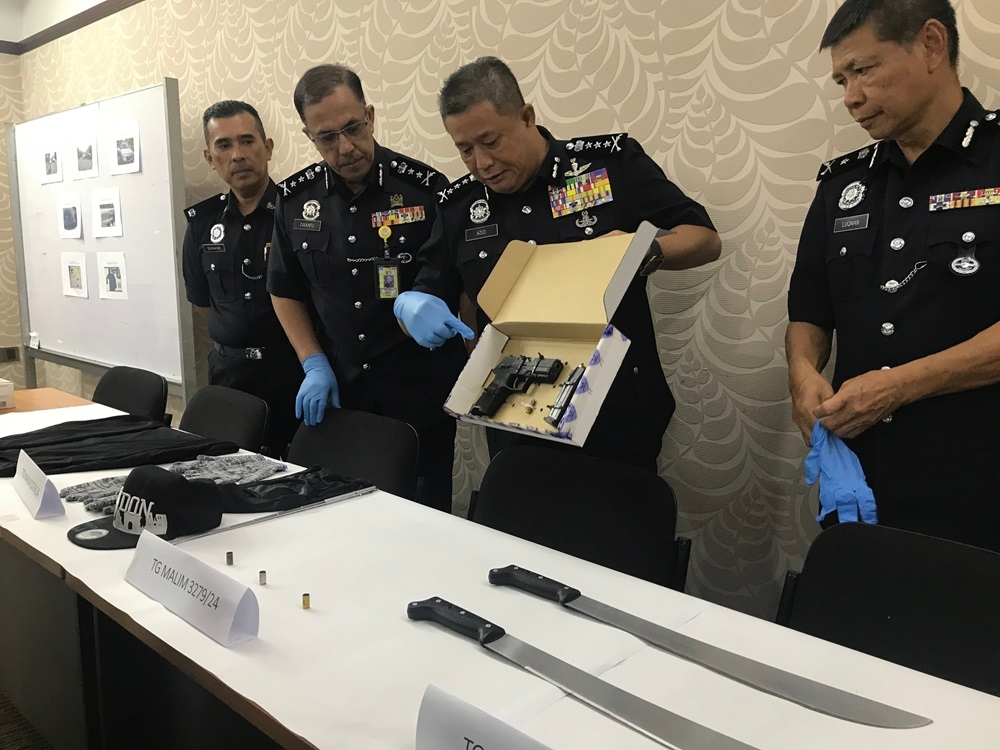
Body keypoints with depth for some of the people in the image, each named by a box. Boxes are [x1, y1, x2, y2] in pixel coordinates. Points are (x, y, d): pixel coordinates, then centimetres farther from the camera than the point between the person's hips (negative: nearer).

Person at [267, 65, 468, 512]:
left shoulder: (426, 188, -10)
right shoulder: (295, 199, 2)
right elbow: (285, 292, 12)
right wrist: (314, 365, 1)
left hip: (420, 389, -3)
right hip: (337, 392, 3)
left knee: (425, 508, 8)